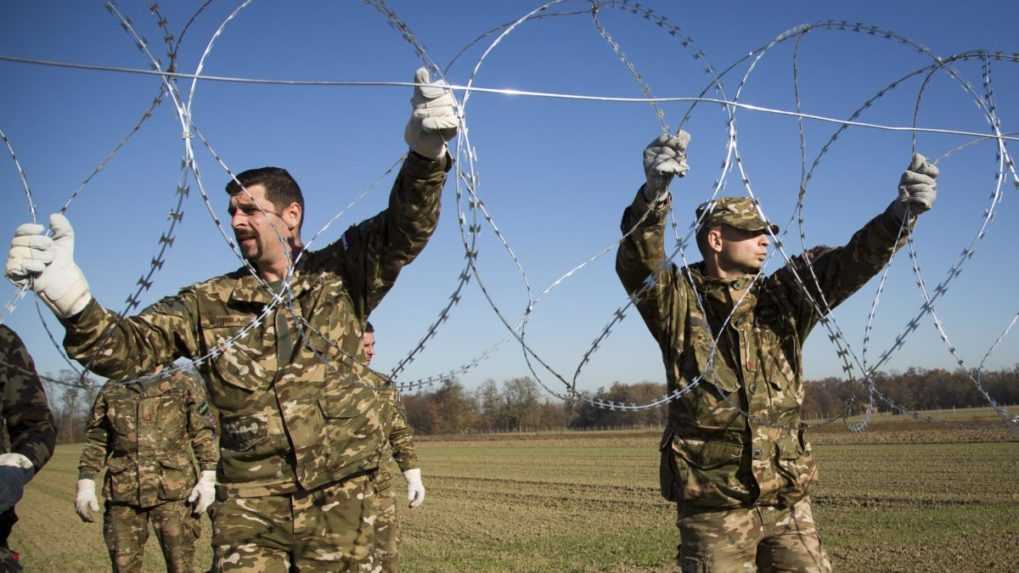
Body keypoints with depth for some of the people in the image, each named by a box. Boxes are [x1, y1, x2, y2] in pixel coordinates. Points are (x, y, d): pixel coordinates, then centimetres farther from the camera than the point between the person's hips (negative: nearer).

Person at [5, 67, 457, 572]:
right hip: (248, 504, 1)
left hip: (339, 498, 0)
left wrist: (425, 153, -28)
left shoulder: (339, 278, 4)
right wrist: (71, 300, -24)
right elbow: (125, 348, -2)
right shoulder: (210, 303, 6)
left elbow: (405, 228, -8)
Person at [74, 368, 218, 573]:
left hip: (173, 491, -2)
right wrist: (86, 483, 6)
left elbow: (203, 434, 4)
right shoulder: (111, 391, 11)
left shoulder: (185, 385, 4)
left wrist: (208, 478, -4)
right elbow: (96, 441, 15)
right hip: (124, 493, 2)